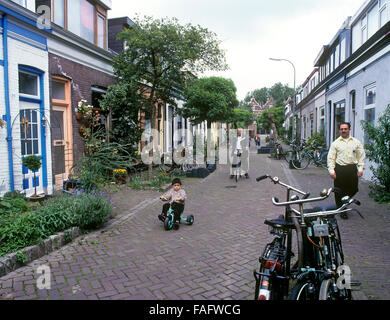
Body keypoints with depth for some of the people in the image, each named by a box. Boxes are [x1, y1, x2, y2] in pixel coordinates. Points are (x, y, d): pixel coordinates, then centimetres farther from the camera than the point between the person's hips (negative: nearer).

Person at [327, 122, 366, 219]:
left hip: (352, 169, 2)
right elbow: (331, 158, 2)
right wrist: (331, 170, -6)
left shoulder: (356, 142, 10)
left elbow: (361, 156, 11)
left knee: (353, 189, 5)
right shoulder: (335, 143, 5)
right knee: (340, 191, 2)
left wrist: (360, 168, 1)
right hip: (339, 169, -2)